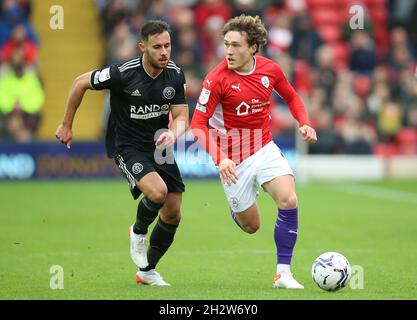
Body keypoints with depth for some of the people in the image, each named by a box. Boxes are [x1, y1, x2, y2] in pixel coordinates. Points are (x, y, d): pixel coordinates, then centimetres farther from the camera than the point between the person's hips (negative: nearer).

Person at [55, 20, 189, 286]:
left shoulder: (175, 75, -8)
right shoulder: (123, 74, -21)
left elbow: (181, 116, -3)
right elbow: (81, 83, -7)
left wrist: (173, 134, -28)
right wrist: (67, 125, 2)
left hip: (159, 146, 5)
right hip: (127, 146, -5)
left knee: (173, 215, 4)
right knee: (158, 192, -30)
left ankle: (147, 271, 27)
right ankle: (138, 232, 4)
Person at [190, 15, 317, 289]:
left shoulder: (270, 69, -6)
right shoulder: (217, 79, -19)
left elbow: (291, 96, 15)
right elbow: (198, 125, -17)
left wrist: (304, 123, -3)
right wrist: (219, 158, -31)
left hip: (265, 148, 3)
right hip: (233, 160, -3)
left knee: (289, 200, -22)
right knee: (250, 226, 7)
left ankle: (283, 273, -12)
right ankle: (235, 209, 47)